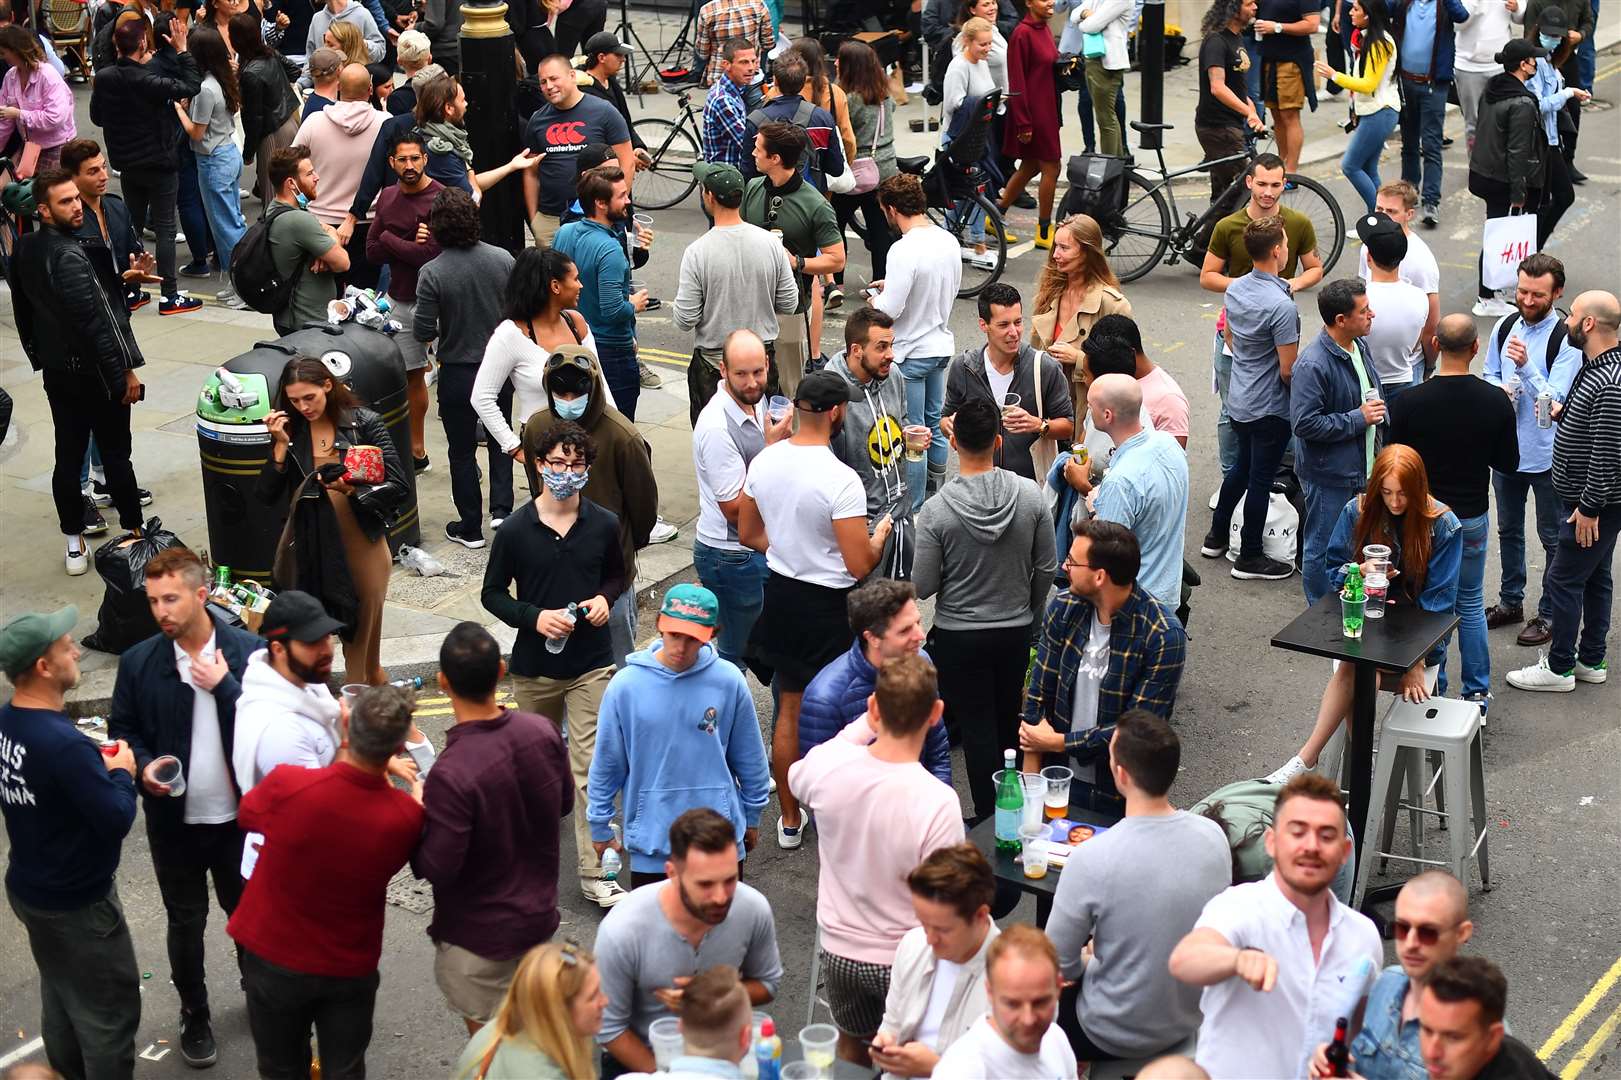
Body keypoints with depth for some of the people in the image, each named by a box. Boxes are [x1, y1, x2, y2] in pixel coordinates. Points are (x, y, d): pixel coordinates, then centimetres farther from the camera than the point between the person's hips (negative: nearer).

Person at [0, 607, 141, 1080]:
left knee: (61, 995, 25)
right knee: (109, 1011, 7)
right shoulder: (64, 744, -32)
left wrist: (93, 768, 1)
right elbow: (117, 821, -27)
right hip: (78, 902, -9)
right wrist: (121, 773, -10)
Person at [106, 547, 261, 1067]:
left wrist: (224, 686, -22)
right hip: (173, 821, 1)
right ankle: (194, 1014, 36)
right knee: (185, 923, 16)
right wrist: (143, 765, -17)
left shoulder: (249, 651, -12)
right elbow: (122, 731, 3)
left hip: (239, 817, -1)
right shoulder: (138, 662, -8)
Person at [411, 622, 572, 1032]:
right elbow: (564, 803, 4)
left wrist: (418, 815, -9)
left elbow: (437, 868, -25)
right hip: (539, 913, 6)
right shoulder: (543, 732, -12)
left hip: (478, 935, -6)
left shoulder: (451, 774, -33)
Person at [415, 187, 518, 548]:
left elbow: (423, 332, -16)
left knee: (462, 451, 10)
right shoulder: (503, 260, -9)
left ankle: (470, 527, 16)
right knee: (499, 440, 22)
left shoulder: (432, 273, -18)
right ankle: (501, 508, 12)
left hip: (457, 374, -3)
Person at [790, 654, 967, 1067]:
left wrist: (864, 725, 7)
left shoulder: (826, 765, -19)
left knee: (852, 1052, 28)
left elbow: (796, 779, 9)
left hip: (838, 948, 3)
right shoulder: (939, 802, -30)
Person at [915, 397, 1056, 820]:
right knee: (1011, 722, 21)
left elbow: (923, 586, -13)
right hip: (1016, 631, 3)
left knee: (977, 730, 8)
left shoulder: (936, 510, -20)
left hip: (959, 637, -3)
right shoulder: (1031, 495, -12)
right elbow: (1047, 569, -2)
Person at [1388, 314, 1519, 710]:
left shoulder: (1408, 403, -18)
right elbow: (1508, 464, -1)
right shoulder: (1496, 402, -12)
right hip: (1473, 516, 2)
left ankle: (1431, 691, 19)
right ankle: (1476, 692, 20)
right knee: (1470, 603, 15)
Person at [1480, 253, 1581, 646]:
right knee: (1508, 530, 20)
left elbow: (1556, 400, -23)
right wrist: (1499, 389, -10)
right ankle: (1510, 602, 36)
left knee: (1553, 539, 8)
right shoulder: (1505, 327, 0)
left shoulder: (1566, 340, -19)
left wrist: (1526, 367, -37)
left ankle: (1550, 614, 21)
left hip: (1547, 455, -6)